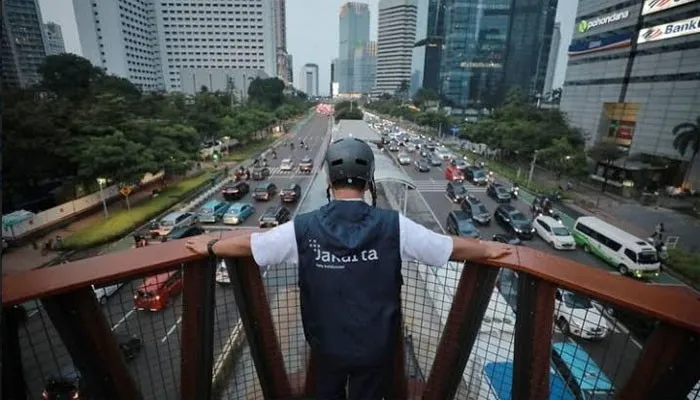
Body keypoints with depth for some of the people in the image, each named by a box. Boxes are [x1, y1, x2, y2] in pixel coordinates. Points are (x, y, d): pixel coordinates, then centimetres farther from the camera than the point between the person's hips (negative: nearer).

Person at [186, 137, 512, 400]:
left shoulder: (304, 228, -19)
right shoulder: (393, 226, -21)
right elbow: (452, 246, -10)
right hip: (377, 345, 0)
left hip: (326, 343, 1)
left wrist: (209, 246, 13)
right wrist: (489, 249, 9)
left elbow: (248, 244, -6)